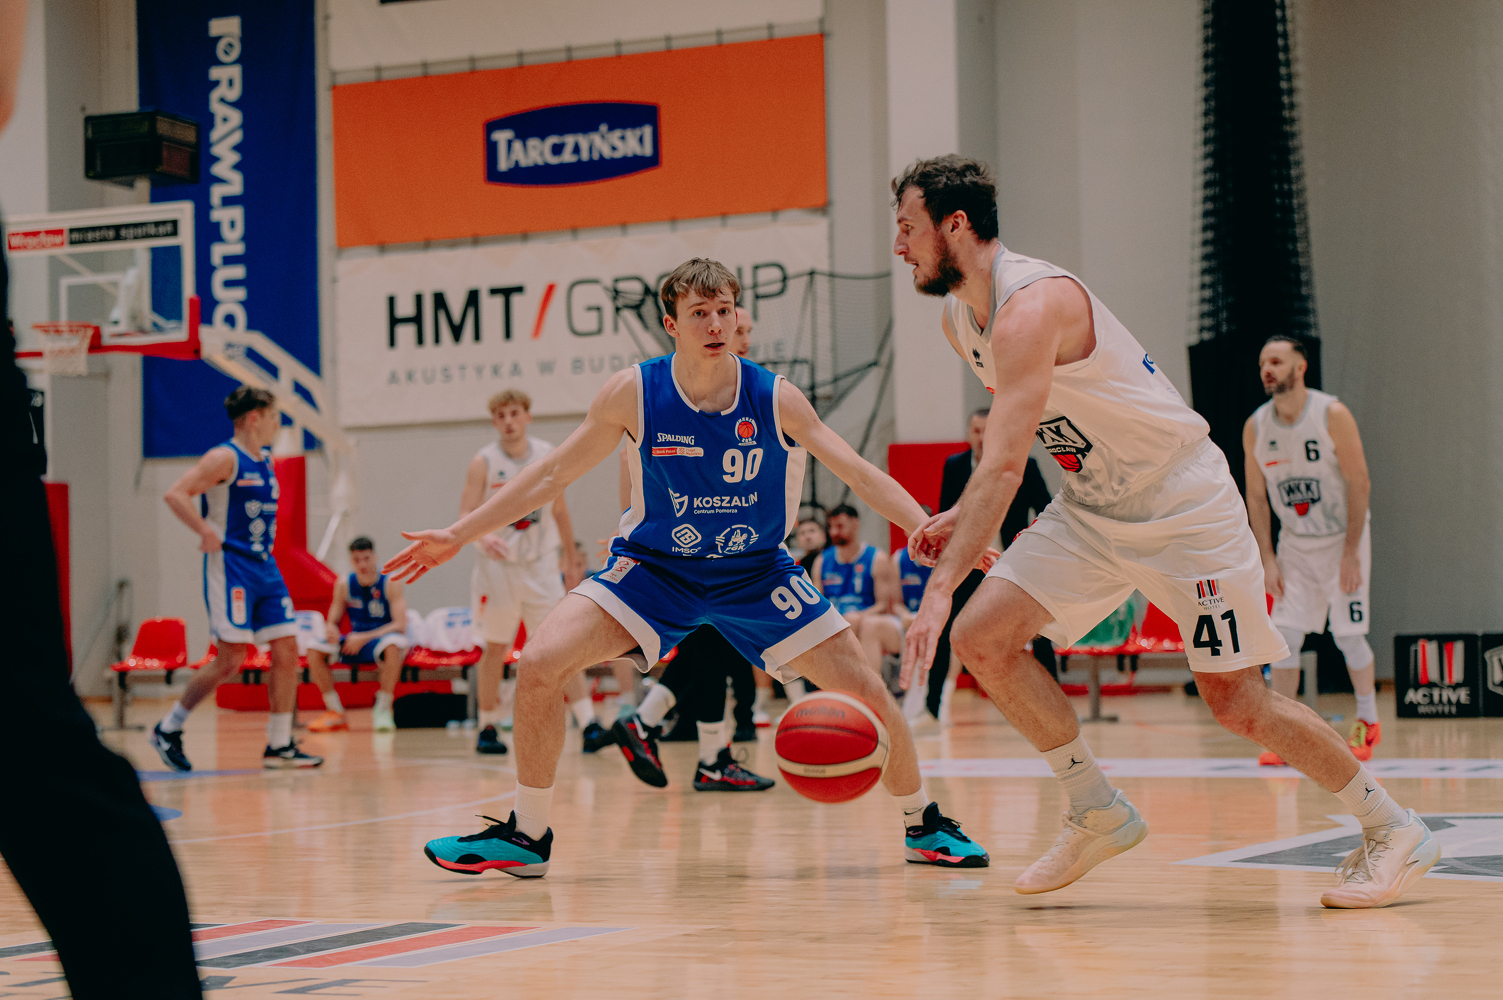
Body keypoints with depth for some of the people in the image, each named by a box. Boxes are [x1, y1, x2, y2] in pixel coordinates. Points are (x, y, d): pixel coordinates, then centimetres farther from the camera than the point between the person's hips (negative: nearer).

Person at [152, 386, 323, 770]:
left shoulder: (267, 460, 15)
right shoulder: (225, 457, -11)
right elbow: (175, 494, -19)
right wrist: (207, 533, -24)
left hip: (265, 568, 8)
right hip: (230, 567, -8)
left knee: (287, 650, 0)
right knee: (231, 658, -9)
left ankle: (279, 745, 5)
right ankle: (168, 729, 7)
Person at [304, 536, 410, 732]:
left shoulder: (391, 584, -12)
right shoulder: (344, 585, 0)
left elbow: (400, 625, -20)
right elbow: (332, 622, 6)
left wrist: (364, 638, -27)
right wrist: (331, 630, -21)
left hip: (383, 639, -5)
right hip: (355, 643, 5)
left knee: (392, 644, -41)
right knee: (314, 649, -17)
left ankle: (383, 710, -28)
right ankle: (335, 712, -8)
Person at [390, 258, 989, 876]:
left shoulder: (775, 400, -16)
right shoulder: (634, 394, -15)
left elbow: (863, 477, -11)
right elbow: (552, 475, -4)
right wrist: (457, 536, -5)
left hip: (757, 571, 0)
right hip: (655, 566, 0)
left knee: (868, 696, -8)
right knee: (539, 666, -20)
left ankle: (923, 827, 19)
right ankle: (526, 836, -2)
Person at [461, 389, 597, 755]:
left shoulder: (548, 456, 1)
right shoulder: (483, 463, -7)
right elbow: (465, 518, -13)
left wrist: (571, 557, 17)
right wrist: (483, 538, -34)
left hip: (541, 565, 2)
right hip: (499, 565, -1)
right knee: (496, 649, 7)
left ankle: (590, 726, -13)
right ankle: (487, 729, 19)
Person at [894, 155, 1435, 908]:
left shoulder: (1029, 307, -27)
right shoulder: (961, 321, 3)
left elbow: (1004, 465, -37)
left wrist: (940, 589, -42)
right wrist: (964, 517, 5)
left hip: (1183, 505, -8)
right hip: (1091, 508, 9)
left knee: (1235, 702, -6)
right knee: (981, 637, -8)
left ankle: (1393, 830, 13)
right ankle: (1099, 813, 5)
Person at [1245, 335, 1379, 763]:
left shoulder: (1333, 415, -18)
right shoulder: (1255, 427, -6)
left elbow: (1359, 484, -15)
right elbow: (1256, 496, 2)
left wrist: (1351, 554, -18)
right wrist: (1268, 560, -5)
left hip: (1343, 538, -3)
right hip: (1294, 543, 3)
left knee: (1348, 635, -2)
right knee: (1285, 635, -6)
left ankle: (1368, 722, 19)